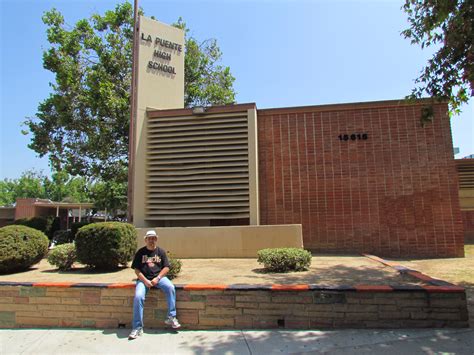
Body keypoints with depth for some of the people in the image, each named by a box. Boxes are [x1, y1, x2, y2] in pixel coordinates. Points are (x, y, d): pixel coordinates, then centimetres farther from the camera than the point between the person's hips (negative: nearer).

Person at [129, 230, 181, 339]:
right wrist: (145, 281, -13)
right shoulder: (140, 252, 5)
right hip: (143, 278, 0)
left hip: (159, 277, 1)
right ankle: (137, 327, -14)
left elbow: (166, 267, 3)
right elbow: (136, 269, 1)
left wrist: (157, 278, -11)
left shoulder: (161, 251, 7)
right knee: (138, 297, -27)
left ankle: (171, 317, -16)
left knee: (170, 287, -27)